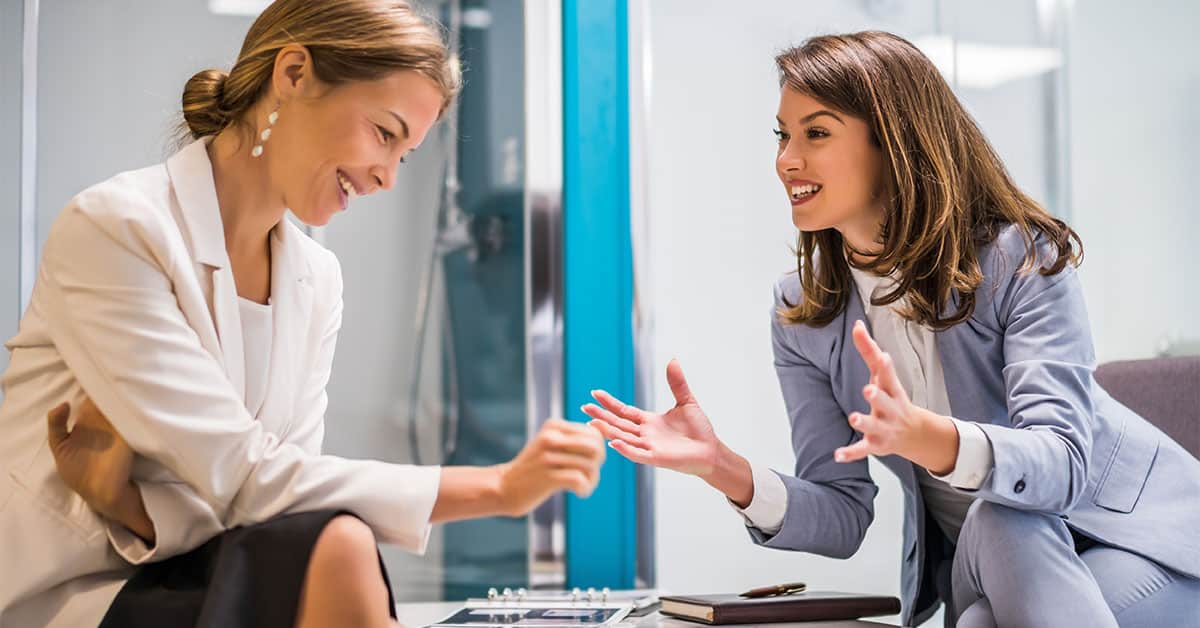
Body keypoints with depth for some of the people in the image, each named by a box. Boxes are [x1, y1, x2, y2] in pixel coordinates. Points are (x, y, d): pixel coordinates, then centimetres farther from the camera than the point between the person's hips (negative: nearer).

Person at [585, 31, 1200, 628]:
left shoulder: (1020, 258, -17)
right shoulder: (802, 315, -5)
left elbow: (1062, 465, -28)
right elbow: (843, 518, -6)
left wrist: (922, 436, -48)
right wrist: (726, 471, -25)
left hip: (1134, 526, -2)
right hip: (982, 563, 3)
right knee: (1001, 528, -31)